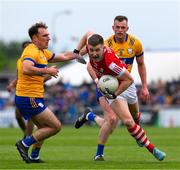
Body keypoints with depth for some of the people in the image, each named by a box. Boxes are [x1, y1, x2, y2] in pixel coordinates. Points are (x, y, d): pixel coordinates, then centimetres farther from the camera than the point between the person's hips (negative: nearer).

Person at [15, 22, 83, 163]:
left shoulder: (42, 52, 17)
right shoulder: (32, 51, -15)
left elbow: (64, 56, 26)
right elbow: (26, 69, -34)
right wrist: (47, 71, -27)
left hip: (33, 98, 11)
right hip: (30, 99, -11)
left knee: (44, 128, 24)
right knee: (56, 126, -7)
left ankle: (34, 157, 26)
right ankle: (24, 144, -5)